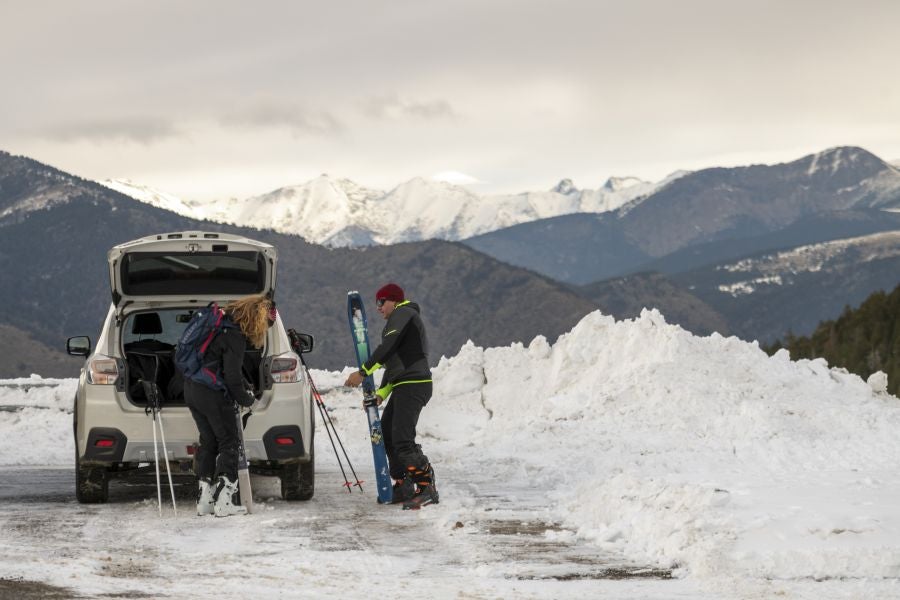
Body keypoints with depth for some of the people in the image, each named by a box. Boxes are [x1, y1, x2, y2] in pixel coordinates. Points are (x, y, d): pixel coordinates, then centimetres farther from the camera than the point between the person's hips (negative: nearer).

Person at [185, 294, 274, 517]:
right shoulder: (234, 337, -17)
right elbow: (232, 377, -19)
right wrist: (247, 399, -2)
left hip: (191, 389, 9)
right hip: (212, 394, -9)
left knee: (208, 442, 16)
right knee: (229, 442, 0)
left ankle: (204, 499, 16)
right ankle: (223, 501, -6)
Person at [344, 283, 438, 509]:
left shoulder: (403, 313, -4)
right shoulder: (400, 320, 28)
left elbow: (387, 348, -16)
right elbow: (393, 361, 27)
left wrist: (363, 372, -17)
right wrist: (381, 393, 20)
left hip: (413, 385, -11)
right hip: (403, 387, 11)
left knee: (403, 439, -18)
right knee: (386, 434, 14)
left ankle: (427, 488, -21)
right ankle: (403, 486, 17)